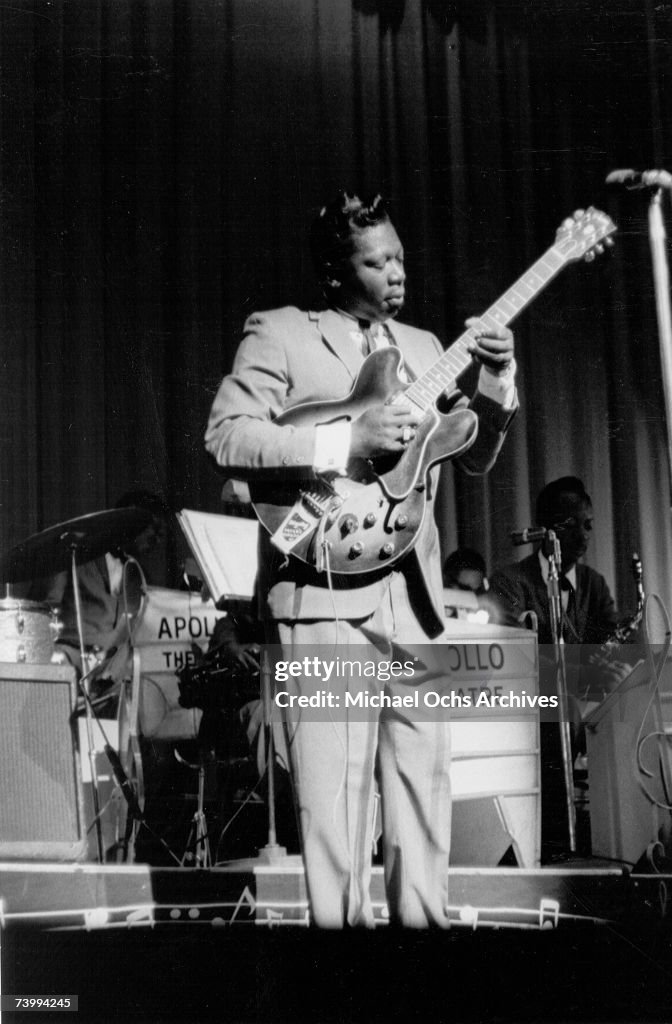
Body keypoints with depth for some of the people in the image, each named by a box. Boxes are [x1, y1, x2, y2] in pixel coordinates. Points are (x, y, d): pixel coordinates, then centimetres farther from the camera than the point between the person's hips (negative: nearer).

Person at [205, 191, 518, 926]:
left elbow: (474, 457, 15)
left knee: (424, 777, 8)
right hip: (324, 590, -6)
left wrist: (494, 385, -3)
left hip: (413, 592, 6)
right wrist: (345, 440, -19)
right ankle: (340, 924, 4)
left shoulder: (422, 347, 19)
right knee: (335, 788, -6)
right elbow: (225, 437, -12)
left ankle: (421, 921, 17)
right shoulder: (280, 334, 1)